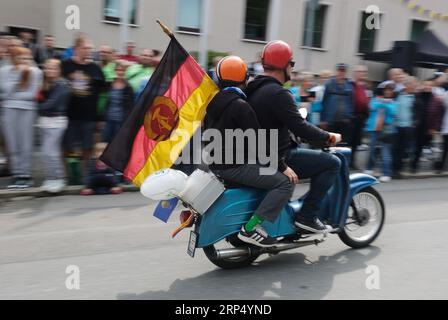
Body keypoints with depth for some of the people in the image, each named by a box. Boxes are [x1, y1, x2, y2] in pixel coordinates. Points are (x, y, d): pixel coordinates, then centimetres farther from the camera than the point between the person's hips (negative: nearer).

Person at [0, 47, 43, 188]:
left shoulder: (35, 72, 2)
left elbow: (32, 94, -2)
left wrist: (13, 95, -4)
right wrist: (18, 74, -8)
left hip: (28, 109, -1)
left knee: (26, 144, -2)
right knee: (12, 144, 3)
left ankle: (25, 175, 4)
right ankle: (17, 175, 9)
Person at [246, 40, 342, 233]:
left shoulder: (253, 88, 10)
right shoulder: (278, 94, -20)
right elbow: (300, 128, -23)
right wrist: (329, 137, -8)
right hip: (276, 160, -10)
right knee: (332, 162, -5)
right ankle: (307, 216, -3)